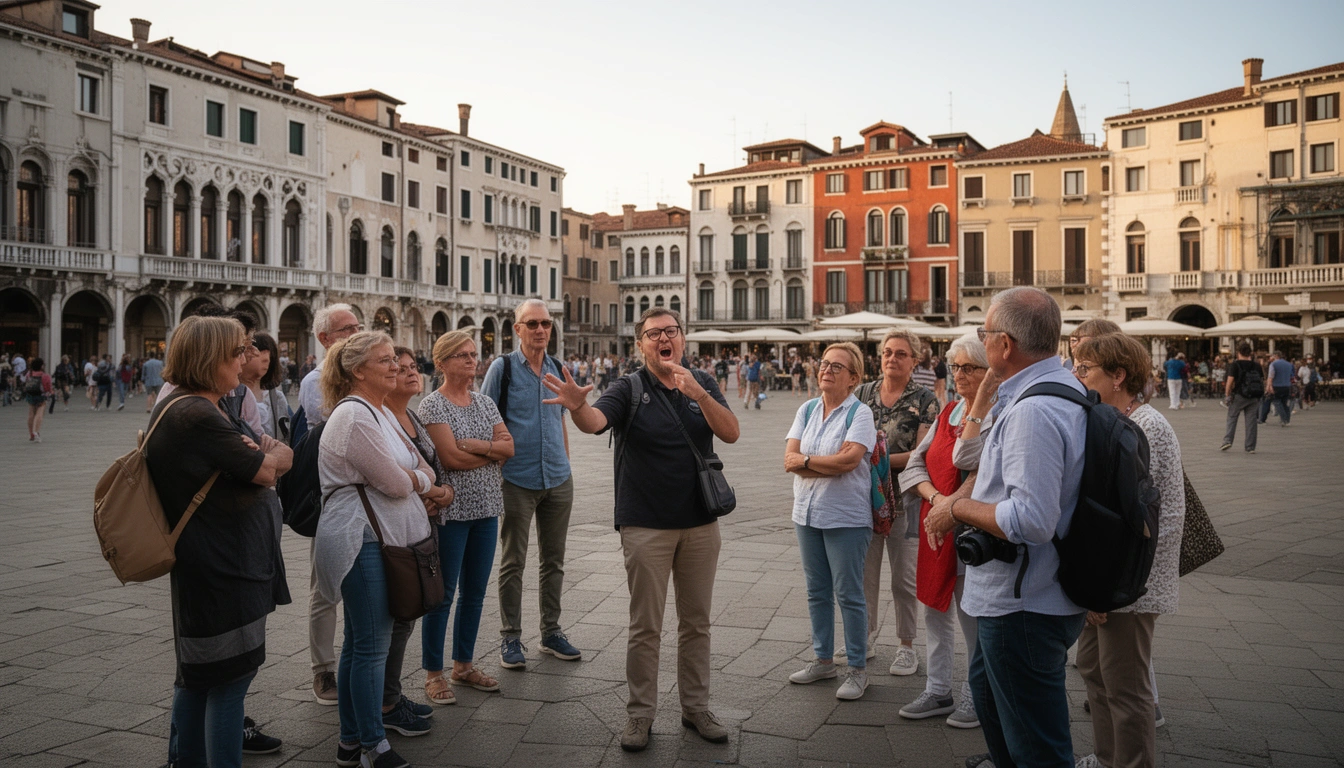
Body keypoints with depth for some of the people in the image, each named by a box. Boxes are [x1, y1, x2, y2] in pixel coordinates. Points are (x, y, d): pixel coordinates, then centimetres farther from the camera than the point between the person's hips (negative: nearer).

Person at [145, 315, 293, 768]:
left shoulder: (176, 407, 12)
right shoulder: (198, 416, -22)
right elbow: (269, 469, -17)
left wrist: (261, 457, -10)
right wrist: (272, 454, 4)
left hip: (204, 564, 11)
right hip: (225, 569, -11)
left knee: (199, 672, 21)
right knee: (230, 678, -2)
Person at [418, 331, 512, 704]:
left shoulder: (484, 402, 11)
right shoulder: (432, 404, -8)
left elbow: (509, 446, 3)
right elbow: (450, 457, -17)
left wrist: (477, 445, -14)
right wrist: (494, 452, -5)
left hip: (485, 508, 6)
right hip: (451, 509, -6)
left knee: (475, 592, 13)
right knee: (443, 593, 2)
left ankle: (464, 664, 27)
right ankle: (433, 673, 14)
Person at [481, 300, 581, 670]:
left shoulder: (558, 369, 9)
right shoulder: (502, 367, -5)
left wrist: (565, 465, 14)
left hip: (558, 480, 5)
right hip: (517, 480, -4)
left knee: (553, 560, 12)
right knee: (513, 562, 4)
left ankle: (551, 632, 25)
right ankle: (510, 637, 15)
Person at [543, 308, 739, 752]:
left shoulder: (703, 386, 5)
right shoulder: (629, 390, -4)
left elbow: (731, 433, -9)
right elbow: (594, 421, -23)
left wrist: (698, 394, -26)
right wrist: (577, 406, -47)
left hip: (700, 523, 3)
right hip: (646, 527, -3)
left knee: (696, 621, 13)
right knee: (645, 626, 4)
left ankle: (696, 708, 27)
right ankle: (640, 714, 17)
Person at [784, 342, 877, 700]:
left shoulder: (860, 412, -8)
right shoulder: (807, 410, 8)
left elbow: (850, 458, -22)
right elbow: (790, 458, -3)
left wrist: (806, 461, -11)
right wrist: (832, 466, -16)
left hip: (846, 517, -6)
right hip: (808, 513, 6)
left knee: (848, 595, 1)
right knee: (816, 591, 15)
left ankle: (858, 669, 14)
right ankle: (823, 660, 29)